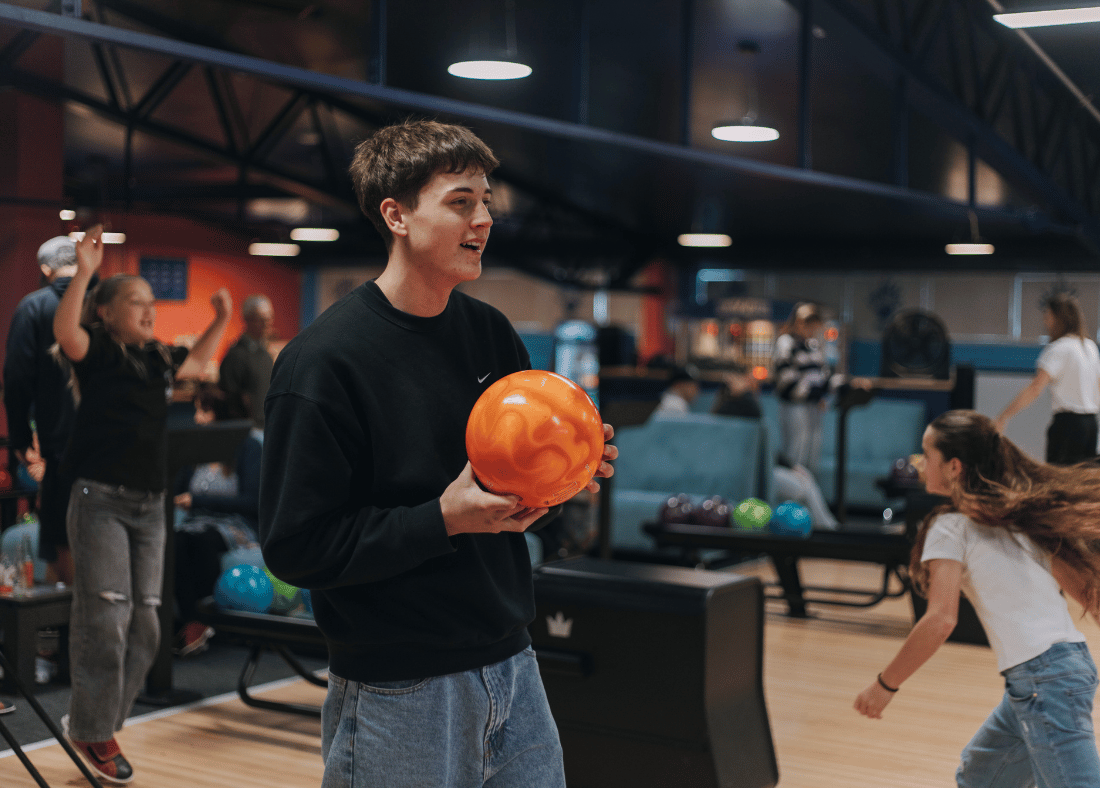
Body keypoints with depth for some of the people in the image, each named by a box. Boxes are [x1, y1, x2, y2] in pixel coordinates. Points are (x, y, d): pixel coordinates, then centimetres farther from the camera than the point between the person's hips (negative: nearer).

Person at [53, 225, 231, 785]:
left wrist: (220, 319, 19)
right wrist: (84, 271, -34)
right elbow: (64, 331, -26)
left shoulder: (159, 358, 13)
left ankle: (97, 723, 20)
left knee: (144, 624, 7)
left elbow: (195, 363, 33)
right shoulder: (98, 352, -5)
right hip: (101, 499, -7)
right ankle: (91, 731, 7)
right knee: (105, 618, -7)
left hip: (149, 505, 7)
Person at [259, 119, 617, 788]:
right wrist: (445, 519, -24)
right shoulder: (324, 360, -15)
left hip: (511, 667, 6)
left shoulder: (492, 334, 6)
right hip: (398, 698, -6)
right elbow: (295, 547, -17)